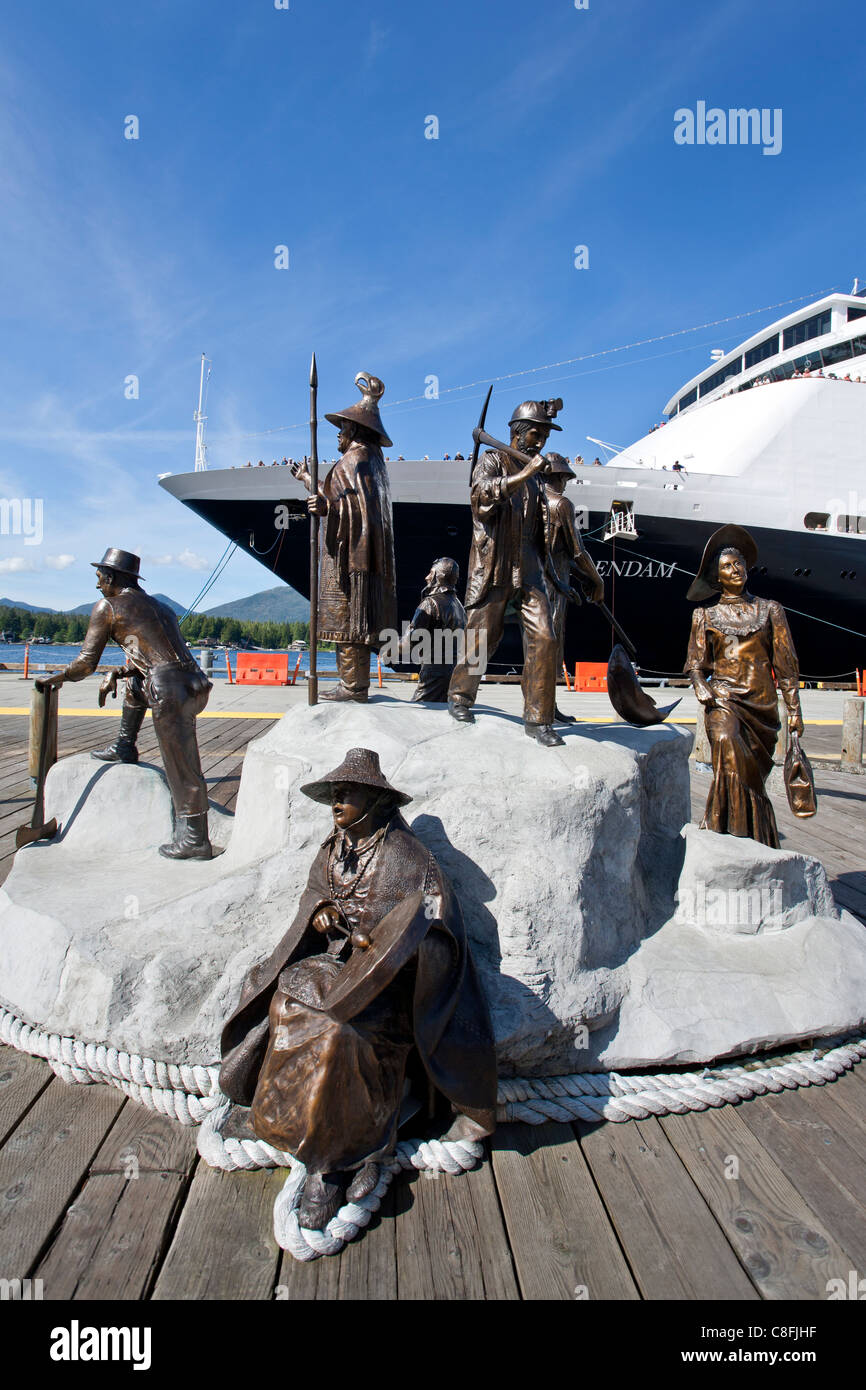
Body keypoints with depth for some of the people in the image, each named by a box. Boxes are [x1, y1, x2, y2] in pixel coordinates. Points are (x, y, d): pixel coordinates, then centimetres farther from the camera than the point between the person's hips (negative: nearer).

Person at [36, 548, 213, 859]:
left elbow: (85, 664, 6)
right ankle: (124, 747, 38)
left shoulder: (107, 607, 5)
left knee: (182, 770, -2)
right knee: (135, 681, 33)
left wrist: (56, 679, 24)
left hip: (172, 692, -8)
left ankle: (194, 842, 5)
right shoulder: (160, 607, 26)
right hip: (194, 682, 8)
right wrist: (114, 675, 35)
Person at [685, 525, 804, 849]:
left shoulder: (770, 610, 11)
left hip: (762, 701, 2)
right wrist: (704, 692, -14)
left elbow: (786, 664, 9)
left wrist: (794, 709, 4)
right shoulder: (706, 616, 10)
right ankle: (729, 833, -25)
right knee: (727, 745, -29)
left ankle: (758, 843, 18)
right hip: (724, 699, -2)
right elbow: (695, 664, 6)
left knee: (754, 771, 4)